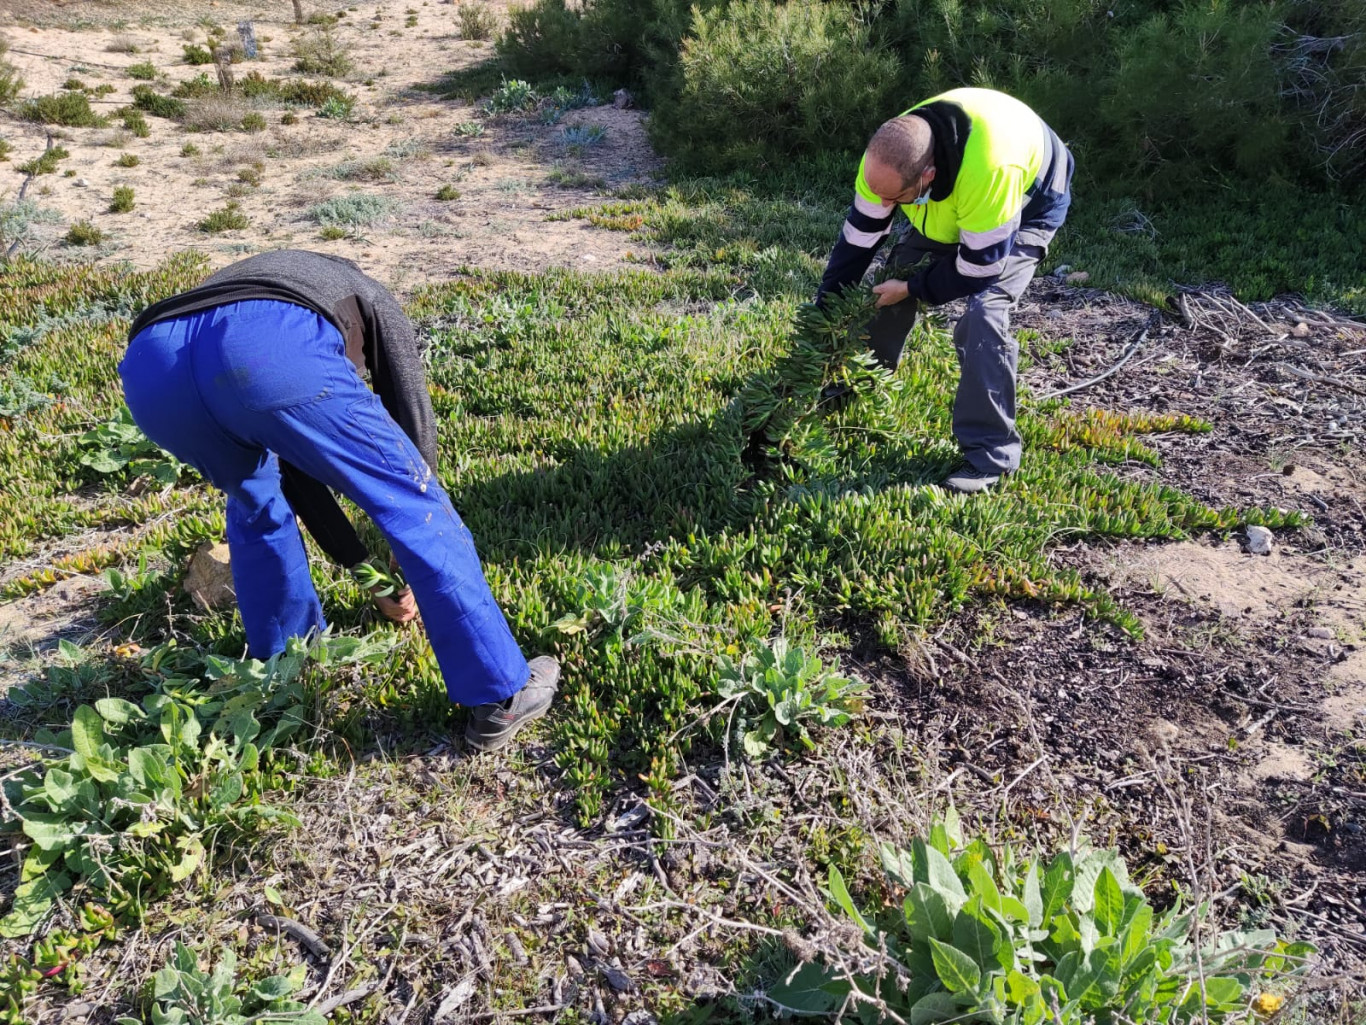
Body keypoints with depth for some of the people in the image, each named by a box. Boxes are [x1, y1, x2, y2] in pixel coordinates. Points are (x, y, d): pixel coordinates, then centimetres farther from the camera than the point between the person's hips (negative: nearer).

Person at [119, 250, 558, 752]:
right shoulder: (372, 300, 38)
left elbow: (288, 460, 47)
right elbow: (413, 422, 34)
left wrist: (355, 556, 54)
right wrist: (417, 503, 50)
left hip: (150, 366, 6)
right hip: (271, 352, -5)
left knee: (253, 500, 35)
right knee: (415, 509, 10)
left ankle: (277, 665, 47)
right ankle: (501, 695, 13)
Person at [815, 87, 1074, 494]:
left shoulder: (988, 170, -47)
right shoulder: (889, 156, -27)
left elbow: (979, 267, -33)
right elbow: (857, 240, -14)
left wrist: (912, 289, -21)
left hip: (1028, 204, -6)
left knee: (982, 311, -25)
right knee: (895, 274, 2)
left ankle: (990, 455, -14)